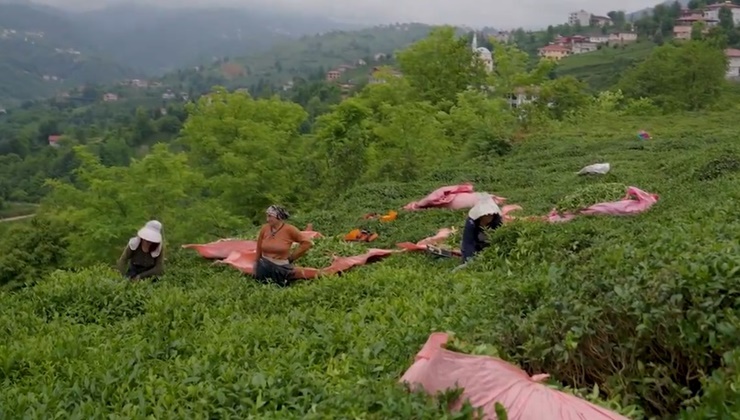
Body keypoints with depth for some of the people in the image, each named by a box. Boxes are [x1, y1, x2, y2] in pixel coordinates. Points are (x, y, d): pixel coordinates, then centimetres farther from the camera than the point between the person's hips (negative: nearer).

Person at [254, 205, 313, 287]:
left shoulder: (289, 229, -16)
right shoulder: (264, 228, -7)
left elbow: (306, 243, -11)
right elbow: (259, 248, 6)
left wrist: (291, 258, -8)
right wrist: (258, 264, 13)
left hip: (281, 268, -3)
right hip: (264, 267, 3)